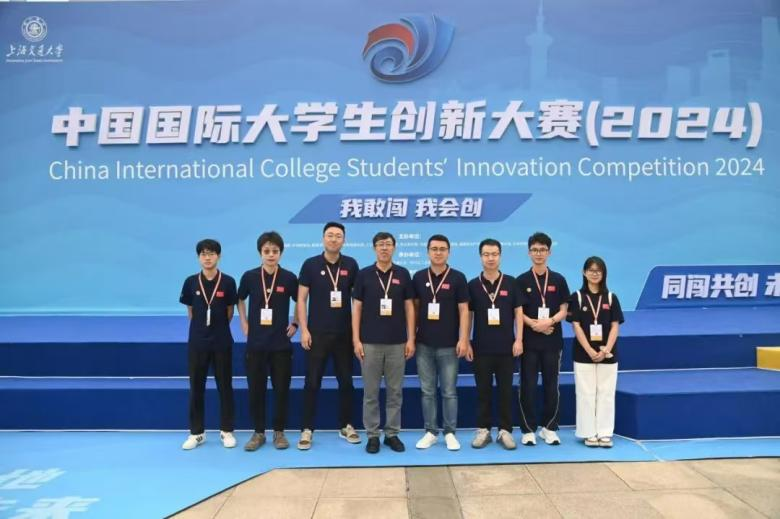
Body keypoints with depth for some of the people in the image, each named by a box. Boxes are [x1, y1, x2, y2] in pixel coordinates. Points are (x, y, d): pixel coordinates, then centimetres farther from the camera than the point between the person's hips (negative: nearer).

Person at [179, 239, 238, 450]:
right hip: (197, 342, 1)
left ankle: (226, 431, 18)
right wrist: (201, 328, 8)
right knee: (196, 388, 8)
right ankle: (196, 432, 20)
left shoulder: (228, 282, -5)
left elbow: (230, 312, 4)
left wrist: (218, 328, 9)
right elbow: (190, 311, 9)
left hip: (222, 342, -1)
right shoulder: (191, 282, -1)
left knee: (225, 386, 6)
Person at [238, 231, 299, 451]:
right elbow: (240, 300, 16)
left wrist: (296, 324, 3)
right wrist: (244, 323, 7)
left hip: (281, 343, -1)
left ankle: (279, 432, 20)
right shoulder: (249, 276, -2)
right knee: (255, 389, 6)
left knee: (281, 389, 5)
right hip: (255, 343, 1)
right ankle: (258, 433, 20)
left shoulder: (289, 278, -4)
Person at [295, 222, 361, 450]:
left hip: (344, 333, 2)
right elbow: (301, 299, -1)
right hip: (317, 333, -2)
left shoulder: (351, 265, 2)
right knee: (312, 382, 2)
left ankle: (346, 425, 24)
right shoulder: (310, 265, -2)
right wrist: (304, 329, -8)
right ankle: (307, 429, 13)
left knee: (346, 381, 10)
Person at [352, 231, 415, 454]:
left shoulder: (403, 274, 3)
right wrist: (356, 339, -6)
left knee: (395, 391, 8)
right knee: (371, 392, 5)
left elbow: (409, 307, 4)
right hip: (370, 342, -1)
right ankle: (372, 435, 16)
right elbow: (356, 308, 0)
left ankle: (392, 433, 20)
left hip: (397, 343, 1)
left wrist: (411, 339, -2)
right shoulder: (363, 275, 0)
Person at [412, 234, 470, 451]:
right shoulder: (419, 277, 4)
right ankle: (430, 432, 20)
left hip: (449, 345, -2)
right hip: (424, 344, 2)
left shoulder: (457, 278, -3)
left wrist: (463, 339, -11)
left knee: (449, 391, 6)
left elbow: (464, 311, -4)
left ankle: (450, 433, 17)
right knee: (427, 391, 9)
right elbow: (414, 308, 9)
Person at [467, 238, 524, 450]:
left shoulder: (511, 283, 2)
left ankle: (505, 430, 17)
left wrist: (519, 339, -4)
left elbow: (518, 312, 3)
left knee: (506, 390, 6)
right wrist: (467, 342, -1)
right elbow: (467, 315, 4)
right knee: (483, 390, 7)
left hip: (506, 347, 0)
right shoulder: (473, 285, 1)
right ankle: (483, 430, 17)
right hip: (481, 347, 0)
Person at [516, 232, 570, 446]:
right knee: (527, 386, 2)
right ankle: (528, 429, 12)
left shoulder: (558, 280, 6)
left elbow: (563, 310, 3)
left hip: (553, 341, 1)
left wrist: (550, 321, -16)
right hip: (529, 341, -1)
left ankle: (549, 428, 21)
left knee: (551, 385, 8)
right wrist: (533, 323, -17)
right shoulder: (521, 280, 2)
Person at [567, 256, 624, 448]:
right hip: (584, 354, -2)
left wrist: (606, 349, -13)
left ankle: (605, 433, 15)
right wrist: (590, 351, -14)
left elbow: (615, 326, 0)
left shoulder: (611, 298, 4)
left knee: (606, 394, 6)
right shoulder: (577, 297, -1)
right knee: (586, 394, 3)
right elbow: (576, 326, -7)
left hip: (608, 354, 2)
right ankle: (589, 433, 12)